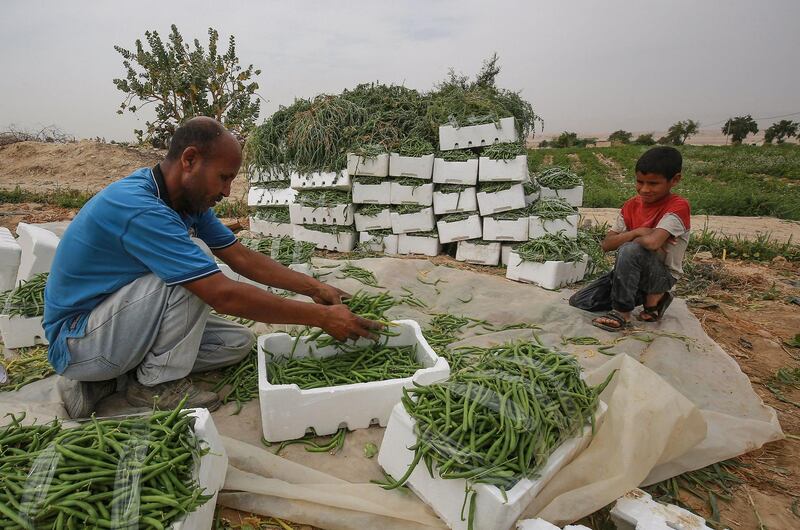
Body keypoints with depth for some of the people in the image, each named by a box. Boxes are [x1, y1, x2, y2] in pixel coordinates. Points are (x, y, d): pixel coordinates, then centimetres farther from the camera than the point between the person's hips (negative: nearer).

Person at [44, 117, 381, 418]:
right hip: (75, 342, -9)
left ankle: (111, 376, 5)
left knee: (238, 342, 1)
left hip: (117, 321, 9)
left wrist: (314, 288, -5)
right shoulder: (140, 208, -32)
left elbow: (241, 257, 2)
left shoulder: (189, 200, -3)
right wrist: (322, 317, -29)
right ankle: (157, 384, -9)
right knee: (193, 279, -29)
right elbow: (224, 296, -35)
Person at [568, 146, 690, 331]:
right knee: (578, 302, -2)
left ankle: (622, 312, -18)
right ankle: (650, 297, 7)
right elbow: (607, 244, -7)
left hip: (662, 276, -7)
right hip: (633, 272, 7)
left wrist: (623, 238, -16)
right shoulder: (631, 205, 1)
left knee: (630, 250, -38)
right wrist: (638, 232, -21)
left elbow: (652, 242, -36)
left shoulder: (678, 206, -18)